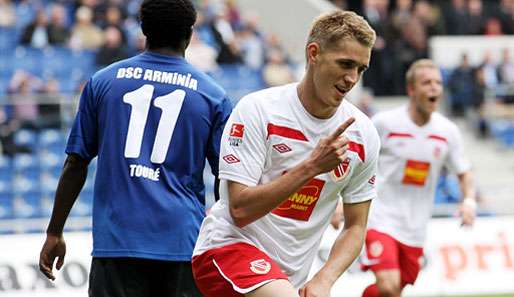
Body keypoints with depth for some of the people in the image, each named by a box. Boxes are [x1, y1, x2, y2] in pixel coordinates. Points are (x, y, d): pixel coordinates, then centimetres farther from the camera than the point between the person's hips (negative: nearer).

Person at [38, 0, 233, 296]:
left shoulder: (102, 82, 7)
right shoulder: (213, 95, 4)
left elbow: (76, 164, 6)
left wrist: (55, 233, 13)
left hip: (116, 239, 0)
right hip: (183, 244, 0)